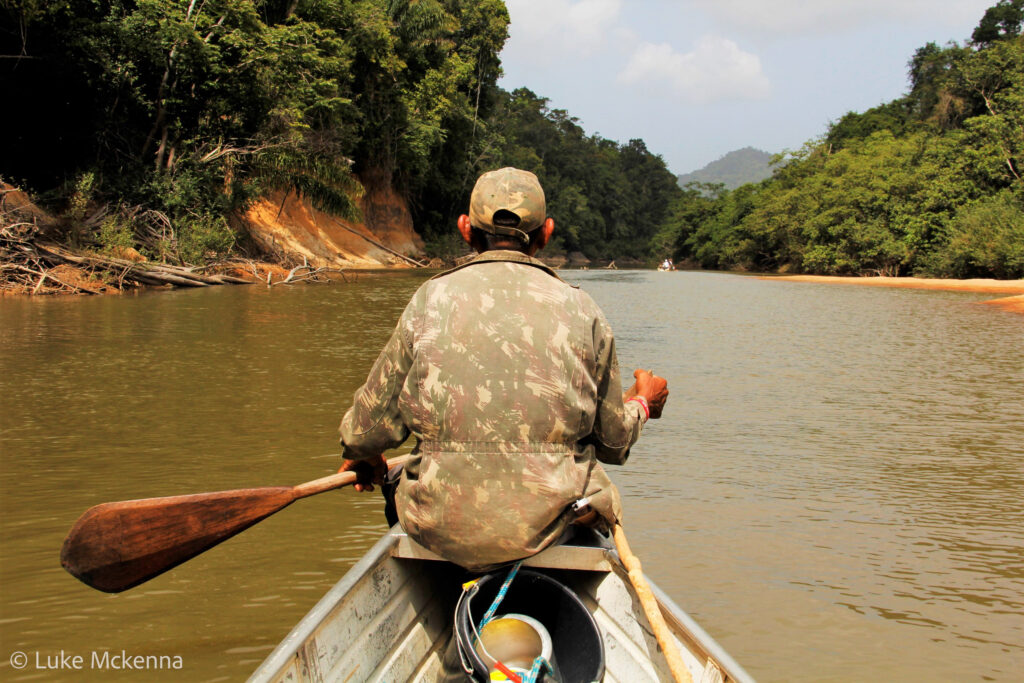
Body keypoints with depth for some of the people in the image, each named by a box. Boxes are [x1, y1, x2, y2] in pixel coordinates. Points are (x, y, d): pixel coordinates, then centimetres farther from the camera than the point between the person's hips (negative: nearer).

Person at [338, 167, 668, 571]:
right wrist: (642, 402, 30)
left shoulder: (431, 300, -3)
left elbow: (373, 420, 3)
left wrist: (362, 455, 27)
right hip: (547, 523, 0)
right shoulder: (581, 310, -1)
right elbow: (614, 439, 7)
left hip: (443, 529, 0)